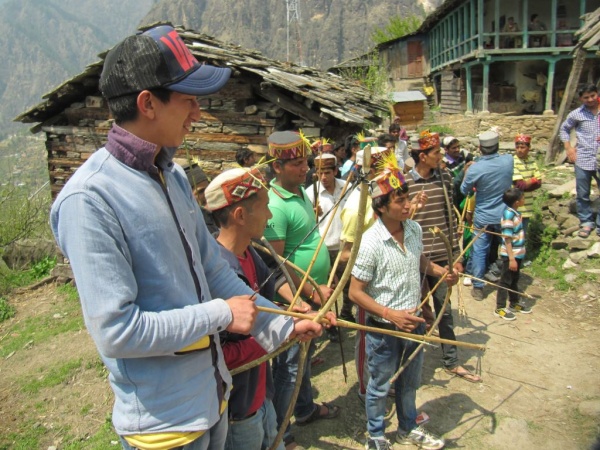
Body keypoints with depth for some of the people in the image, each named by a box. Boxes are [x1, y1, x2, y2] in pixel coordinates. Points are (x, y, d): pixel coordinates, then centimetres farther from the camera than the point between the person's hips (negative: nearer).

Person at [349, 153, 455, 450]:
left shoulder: (414, 229, -4)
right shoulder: (371, 242, -25)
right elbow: (355, 292, -20)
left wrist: (441, 271, -2)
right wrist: (391, 315, -28)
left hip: (413, 322, 6)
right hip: (383, 328, -6)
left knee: (409, 382, 26)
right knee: (380, 387, 16)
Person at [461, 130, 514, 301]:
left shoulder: (475, 168, -20)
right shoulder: (509, 160, -10)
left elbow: (464, 190, -4)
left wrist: (466, 173, 11)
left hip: (483, 217, -3)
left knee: (479, 251, 9)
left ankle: (478, 287, 14)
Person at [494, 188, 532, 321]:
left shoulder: (516, 213, 4)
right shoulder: (509, 215, -22)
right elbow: (507, 239, -23)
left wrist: (517, 256, 19)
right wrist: (511, 258, -23)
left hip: (518, 254, 8)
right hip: (510, 255, -8)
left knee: (514, 280, 21)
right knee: (506, 281, 2)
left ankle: (514, 303, 36)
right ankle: (500, 308, 12)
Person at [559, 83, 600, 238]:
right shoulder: (576, 114, 2)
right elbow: (564, 129, 16)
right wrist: (568, 147, 5)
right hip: (583, 160, 0)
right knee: (583, 195, 9)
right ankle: (586, 222, 25)